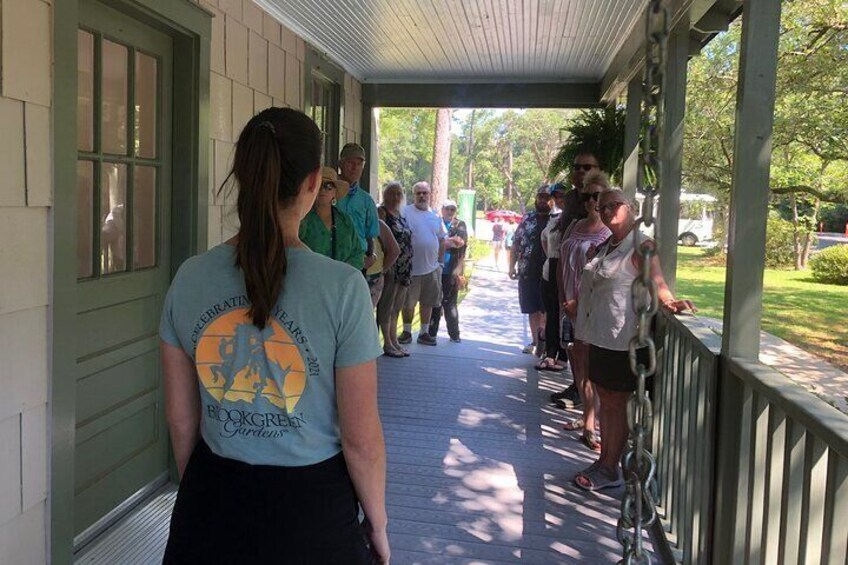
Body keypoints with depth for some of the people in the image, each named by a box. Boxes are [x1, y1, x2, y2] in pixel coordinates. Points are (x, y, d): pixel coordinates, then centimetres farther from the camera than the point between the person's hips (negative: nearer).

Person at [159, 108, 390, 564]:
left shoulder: (189, 278, -8)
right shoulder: (343, 287, -19)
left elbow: (181, 418, 2)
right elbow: (361, 440, -14)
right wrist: (378, 524, 2)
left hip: (212, 504, 3)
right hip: (309, 507, -2)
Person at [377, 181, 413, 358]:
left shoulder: (401, 215, 18)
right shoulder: (382, 212, -6)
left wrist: (408, 268, 17)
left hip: (404, 269, 8)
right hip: (391, 267, -8)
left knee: (396, 306, 12)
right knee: (386, 306, -2)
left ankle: (394, 341, 20)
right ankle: (387, 343, 2)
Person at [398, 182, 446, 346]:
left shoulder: (435, 216, 9)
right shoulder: (405, 213, -8)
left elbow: (442, 240, 17)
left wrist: (440, 261, 13)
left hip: (432, 268, 5)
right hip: (411, 268, -5)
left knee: (428, 302, 11)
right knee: (408, 302, 4)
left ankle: (424, 333, 22)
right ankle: (407, 332, 18)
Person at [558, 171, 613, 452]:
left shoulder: (610, 233, -10)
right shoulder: (575, 227, 11)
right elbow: (562, 263, 13)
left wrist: (579, 301, -17)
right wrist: (563, 299, 5)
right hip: (572, 303, 7)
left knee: (586, 363, -6)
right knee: (578, 360, 15)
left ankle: (589, 426, 1)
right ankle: (587, 416, 29)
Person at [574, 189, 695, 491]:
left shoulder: (640, 245, -12)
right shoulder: (607, 246, 12)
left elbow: (656, 282, -24)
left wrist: (669, 301, -41)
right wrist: (577, 302, 25)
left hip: (622, 340, -8)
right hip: (599, 335, 8)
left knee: (616, 404, 3)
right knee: (605, 401, 16)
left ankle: (611, 470, 14)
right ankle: (604, 460, 28)